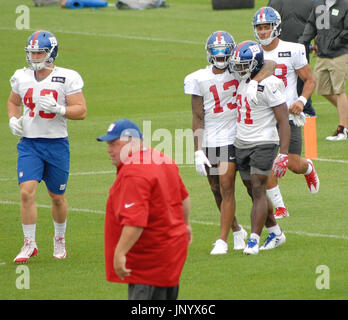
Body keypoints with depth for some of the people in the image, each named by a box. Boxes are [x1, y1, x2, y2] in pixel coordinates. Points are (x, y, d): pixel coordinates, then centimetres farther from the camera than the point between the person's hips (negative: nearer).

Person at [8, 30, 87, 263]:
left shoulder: (67, 78, -8)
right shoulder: (22, 77, 4)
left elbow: (81, 111, -9)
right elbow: (13, 102, 23)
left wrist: (57, 108, -24)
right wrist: (13, 119, 3)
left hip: (56, 144, -2)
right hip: (29, 144, 2)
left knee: (57, 197, 10)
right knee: (27, 192, -13)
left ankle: (60, 239, 34)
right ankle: (29, 244, -4)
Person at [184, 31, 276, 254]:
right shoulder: (198, 79, -1)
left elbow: (270, 65, -15)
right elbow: (198, 117, -1)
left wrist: (255, 83, -33)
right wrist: (198, 151, -5)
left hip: (232, 138, -3)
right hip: (208, 141, 3)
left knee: (226, 188, -10)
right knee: (217, 191, 10)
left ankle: (222, 240, -7)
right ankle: (237, 231, 32)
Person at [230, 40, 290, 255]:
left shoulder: (269, 86, -16)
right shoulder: (243, 82, 9)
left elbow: (283, 122, -16)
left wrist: (283, 155, -21)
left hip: (264, 144, -8)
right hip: (241, 146, 8)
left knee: (258, 190, -12)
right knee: (254, 193, 12)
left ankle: (254, 240, -11)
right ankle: (276, 233, 25)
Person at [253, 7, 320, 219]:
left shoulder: (292, 51, -6)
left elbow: (310, 80, 0)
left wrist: (302, 100, -16)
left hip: (288, 114, -3)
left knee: (294, 165, -4)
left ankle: (308, 168, 34)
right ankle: (280, 207, 4)